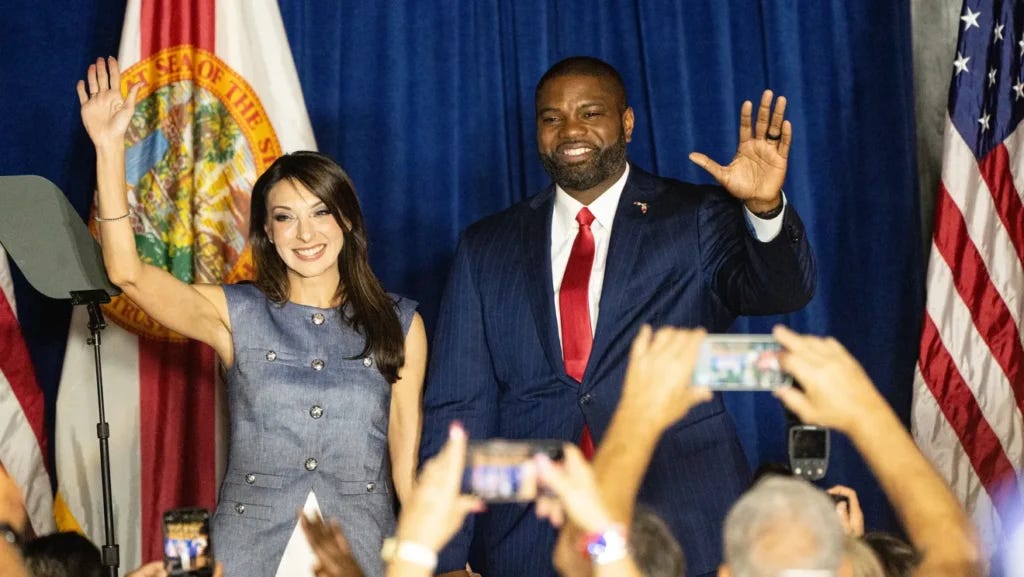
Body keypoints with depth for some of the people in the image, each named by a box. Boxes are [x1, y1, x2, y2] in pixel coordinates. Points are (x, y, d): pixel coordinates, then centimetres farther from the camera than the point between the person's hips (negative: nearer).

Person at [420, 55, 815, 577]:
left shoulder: (695, 220, 3)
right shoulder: (486, 249, 9)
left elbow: (780, 290, -12)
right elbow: (456, 409, 6)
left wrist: (765, 208, -33)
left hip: (681, 534, -2)